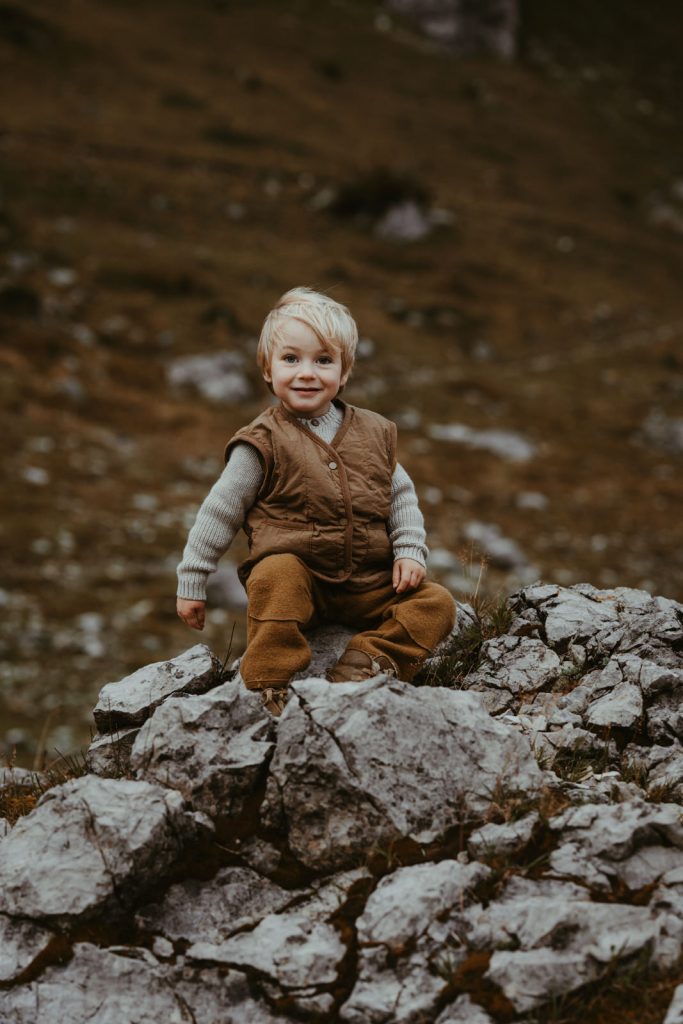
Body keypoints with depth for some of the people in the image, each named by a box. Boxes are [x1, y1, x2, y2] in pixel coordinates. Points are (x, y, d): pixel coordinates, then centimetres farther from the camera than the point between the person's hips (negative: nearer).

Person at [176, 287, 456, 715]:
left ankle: (368, 660, -24)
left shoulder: (373, 433, 8)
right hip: (298, 572, -4)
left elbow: (401, 496, 16)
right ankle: (272, 685, -28)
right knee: (277, 576, -35)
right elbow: (220, 511, -1)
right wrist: (191, 583, 0)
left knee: (436, 603, -11)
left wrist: (410, 551, 0)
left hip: (368, 585, 4)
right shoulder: (265, 443, -4)